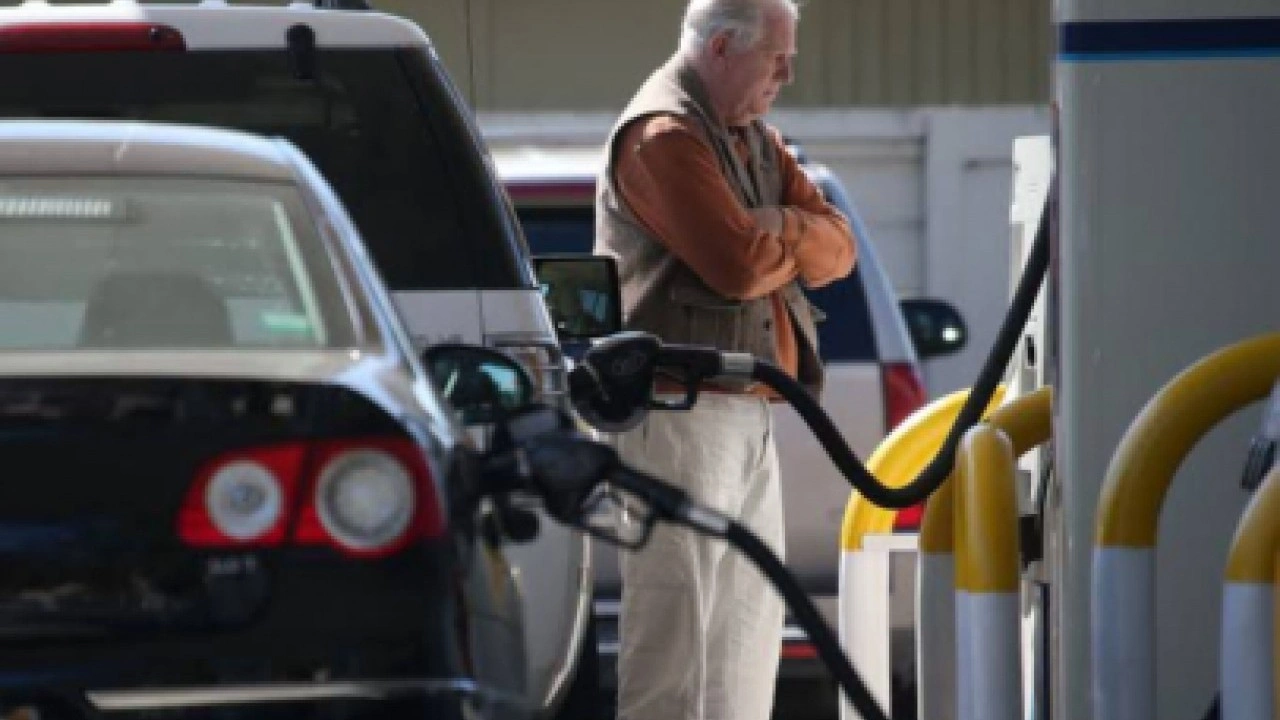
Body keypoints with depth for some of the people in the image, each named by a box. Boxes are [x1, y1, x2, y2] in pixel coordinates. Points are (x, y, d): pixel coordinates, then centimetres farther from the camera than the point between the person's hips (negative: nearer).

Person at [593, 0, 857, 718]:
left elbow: (838, 247, 11)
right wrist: (798, 238, 0)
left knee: (749, 620, 13)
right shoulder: (663, 134, -12)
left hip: (749, 414, 10)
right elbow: (739, 263, -21)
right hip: (680, 410, -10)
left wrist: (778, 228, -10)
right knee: (673, 628, -10)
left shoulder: (755, 139, 19)